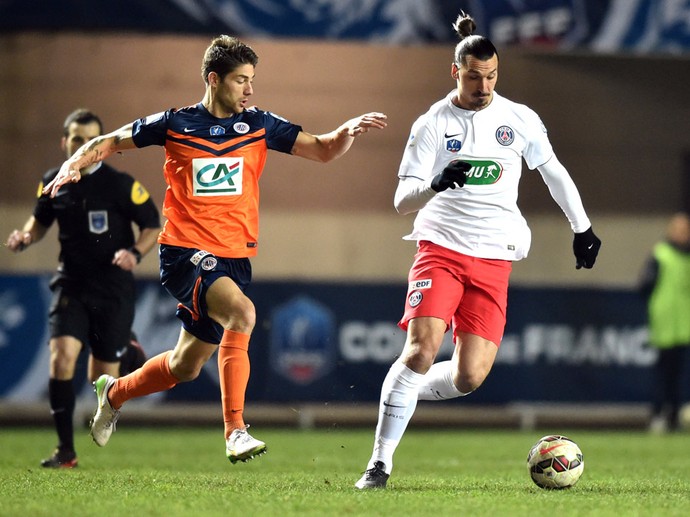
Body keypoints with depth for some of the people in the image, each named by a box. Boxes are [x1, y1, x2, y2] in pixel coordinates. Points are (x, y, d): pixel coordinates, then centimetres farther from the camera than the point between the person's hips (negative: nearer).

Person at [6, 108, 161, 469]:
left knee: (101, 380, 3)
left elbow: (153, 226, -1)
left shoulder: (120, 185, -10)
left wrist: (135, 253, -20)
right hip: (71, 286, 2)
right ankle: (65, 450, -11)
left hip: (113, 290, -2)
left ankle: (129, 353, 42)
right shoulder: (53, 182, 0)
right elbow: (41, 220, 19)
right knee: (61, 355, -20)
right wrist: (26, 236, -3)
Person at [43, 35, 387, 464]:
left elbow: (323, 150, 5)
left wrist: (347, 131, -15)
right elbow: (110, 142, 10)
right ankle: (236, 431, -31)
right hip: (185, 251, -5)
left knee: (186, 367, 11)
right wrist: (74, 164, -8)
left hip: (235, 258, 5)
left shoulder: (259, 125, 6)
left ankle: (115, 393, 40)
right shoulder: (175, 124, -2)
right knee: (241, 313, -31)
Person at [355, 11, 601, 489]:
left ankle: (408, 393, 23)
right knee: (422, 348, -23)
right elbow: (403, 200, -7)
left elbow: (553, 171, 20)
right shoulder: (433, 124, -2)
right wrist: (436, 183, -28)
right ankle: (380, 462, -16)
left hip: (493, 259, 3)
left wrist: (582, 227, 22)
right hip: (440, 248, -2)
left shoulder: (520, 119, 5)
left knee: (470, 378, -9)